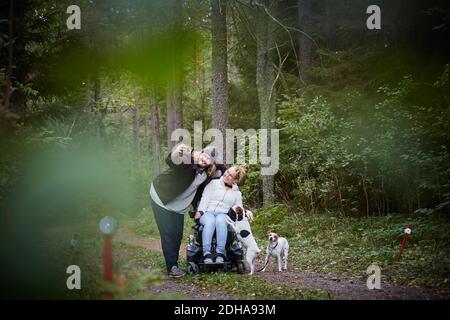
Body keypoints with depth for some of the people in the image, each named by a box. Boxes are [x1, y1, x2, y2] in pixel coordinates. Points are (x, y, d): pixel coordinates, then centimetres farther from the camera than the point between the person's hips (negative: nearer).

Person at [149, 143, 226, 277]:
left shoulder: (208, 174, -8)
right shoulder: (187, 159, -27)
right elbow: (171, 162, -48)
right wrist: (175, 154, -70)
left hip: (178, 206, 6)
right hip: (161, 198, -6)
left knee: (177, 235, 9)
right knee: (168, 234, -6)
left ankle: (174, 264, 24)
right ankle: (172, 267, 2)